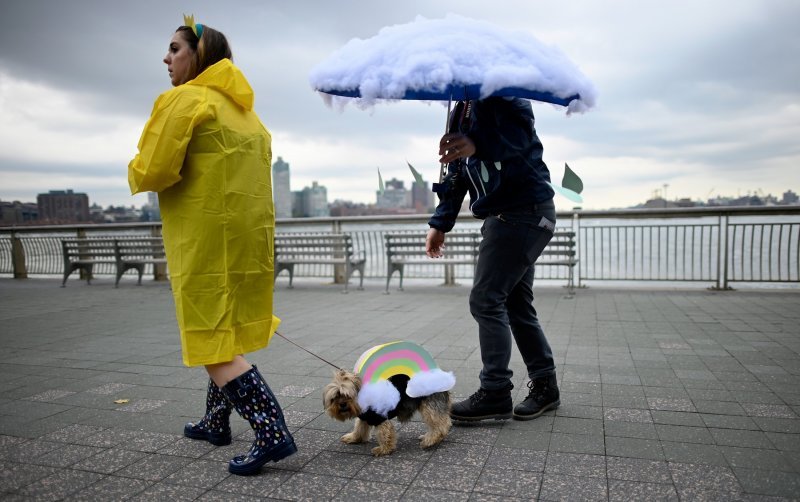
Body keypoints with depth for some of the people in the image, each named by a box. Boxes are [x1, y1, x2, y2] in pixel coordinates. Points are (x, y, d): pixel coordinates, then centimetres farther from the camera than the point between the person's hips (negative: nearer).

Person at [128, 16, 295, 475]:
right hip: (248, 236, 9)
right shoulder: (243, 109, 18)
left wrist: (137, 174, 7)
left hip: (208, 241, -9)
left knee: (213, 344, -4)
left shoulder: (185, 99, -8)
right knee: (225, 334, 18)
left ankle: (273, 433, -10)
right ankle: (217, 422, 31)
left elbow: (151, 173, -14)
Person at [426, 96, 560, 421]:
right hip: (505, 216, 9)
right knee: (516, 305, 10)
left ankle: (495, 394, -4)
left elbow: (520, 129, -30)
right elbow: (455, 175, 18)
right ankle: (545, 386, 21)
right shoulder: (460, 113, 18)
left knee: (485, 300, -11)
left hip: (524, 212, -9)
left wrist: (478, 144, -50)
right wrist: (440, 223, 10)